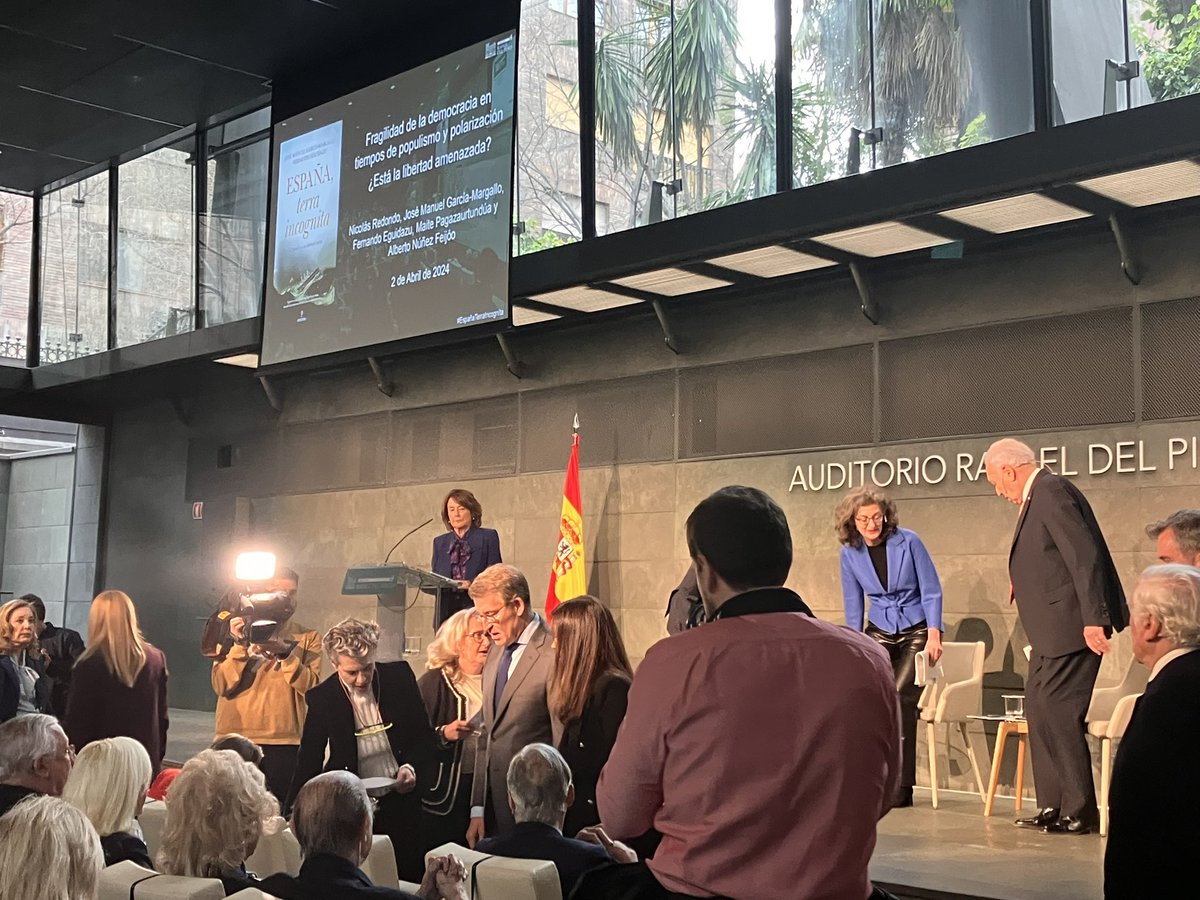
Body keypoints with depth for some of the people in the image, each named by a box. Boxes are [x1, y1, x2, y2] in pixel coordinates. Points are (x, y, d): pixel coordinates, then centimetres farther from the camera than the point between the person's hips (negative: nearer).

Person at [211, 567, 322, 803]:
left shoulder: (308, 638, 7)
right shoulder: (240, 631, 9)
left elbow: (311, 685, -9)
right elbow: (221, 686, -2)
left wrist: (285, 652, -20)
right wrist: (240, 646, -13)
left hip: (283, 743, -1)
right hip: (236, 739, 1)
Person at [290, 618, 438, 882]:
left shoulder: (400, 677, -4)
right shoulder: (322, 698, -6)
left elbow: (425, 738, 4)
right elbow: (309, 763, 0)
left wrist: (413, 768, -14)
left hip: (400, 802, 1)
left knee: (409, 880, 4)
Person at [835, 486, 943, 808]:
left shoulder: (908, 542, -11)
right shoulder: (850, 552, -1)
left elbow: (931, 591, -6)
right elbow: (853, 603, 9)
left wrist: (934, 634, -15)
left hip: (917, 632, -3)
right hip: (879, 634, 3)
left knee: (899, 698, -18)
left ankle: (901, 787, -10)